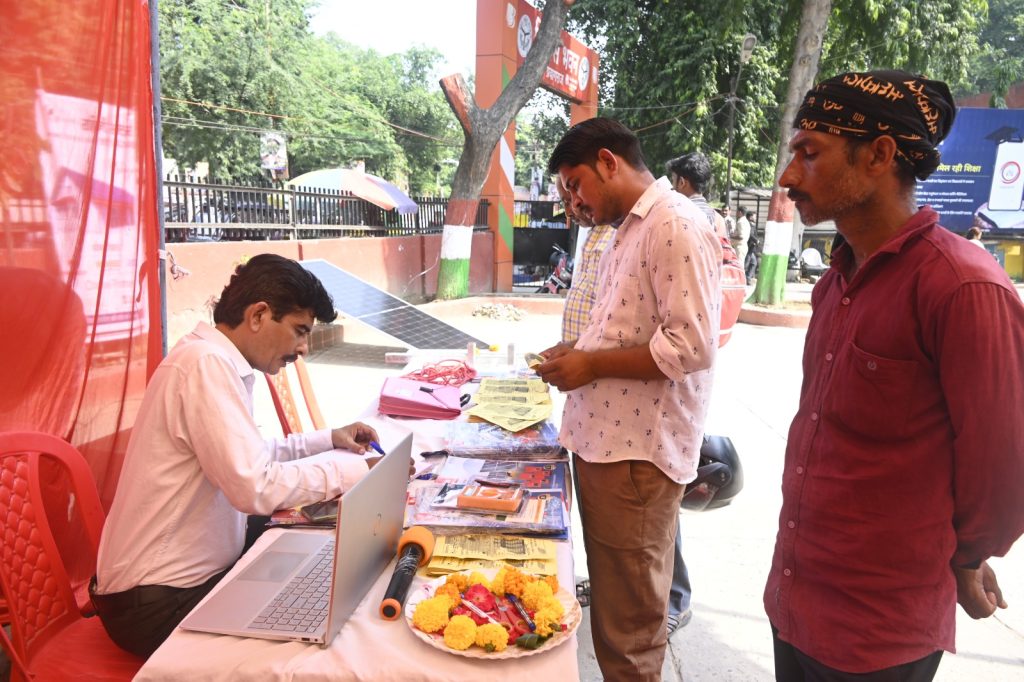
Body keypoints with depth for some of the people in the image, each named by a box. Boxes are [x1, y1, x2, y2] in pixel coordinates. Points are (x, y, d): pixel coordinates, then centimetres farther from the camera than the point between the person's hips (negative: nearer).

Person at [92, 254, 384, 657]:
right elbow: (254, 487, -31)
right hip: (160, 602, -9)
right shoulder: (206, 363, -24)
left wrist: (327, 439, 11)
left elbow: (246, 457, 18)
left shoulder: (218, 361, 7)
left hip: (194, 574, 9)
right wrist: (353, 471, -20)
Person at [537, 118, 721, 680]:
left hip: (637, 453, -9)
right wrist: (578, 351, 8)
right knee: (610, 602, 22)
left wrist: (592, 365, -17)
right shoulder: (628, 229, 16)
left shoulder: (676, 226, -15)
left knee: (629, 623, 7)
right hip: (602, 440, 9)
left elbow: (691, 346, -23)